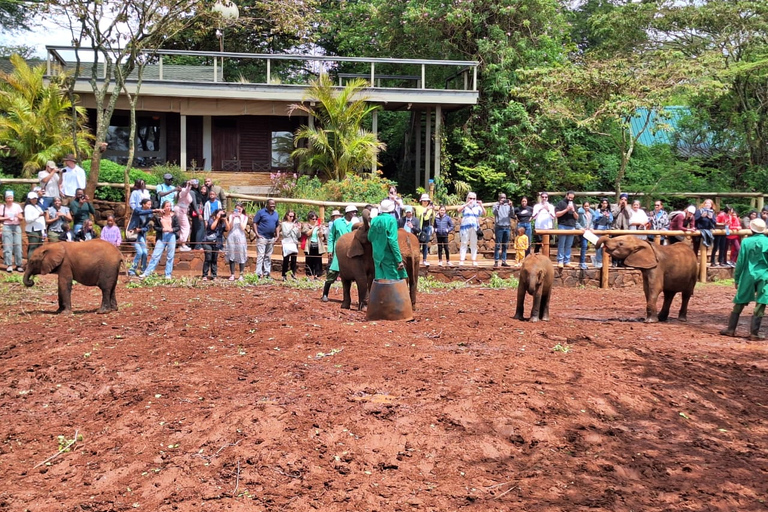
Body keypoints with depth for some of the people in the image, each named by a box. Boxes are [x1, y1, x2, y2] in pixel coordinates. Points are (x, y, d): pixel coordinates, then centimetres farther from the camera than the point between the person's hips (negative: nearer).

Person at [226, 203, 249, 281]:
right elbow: (230, 227, -1)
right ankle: (232, 274, 6)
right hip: (231, 237, 1)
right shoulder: (231, 215, 8)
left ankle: (241, 275, 0)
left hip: (241, 238, -1)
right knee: (231, 256, 0)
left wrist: (240, 218, -10)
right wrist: (233, 218, -10)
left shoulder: (245, 217, 7)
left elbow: (243, 228, -5)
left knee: (241, 256, -4)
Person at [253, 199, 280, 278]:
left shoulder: (276, 214, 13)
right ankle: (259, 273, -10)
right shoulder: (261, 212, -4)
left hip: (271, 238, 6)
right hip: (262, 237, -6)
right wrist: (257, 234, -13)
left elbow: (277, 225, 20)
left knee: (268, 257, 12)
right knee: (260, 255, -10)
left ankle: (267, 273, 19)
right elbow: (255, 223, -5)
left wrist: (277, 235, 8)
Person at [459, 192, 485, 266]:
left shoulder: (477, 207, 14)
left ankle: (474, 261, 4)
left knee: (474, 244, 2)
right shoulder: (465, 206, 9)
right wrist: (467, 204, -21)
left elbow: (484, 213, 1)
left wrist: (481, 205, -14)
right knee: (464, 244, -4)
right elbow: (459, 210, -12)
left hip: (475, 228, 2)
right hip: (465, 227, -2)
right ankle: (461, 260, -6)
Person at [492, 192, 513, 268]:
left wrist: (511, 206, -11)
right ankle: (496, 261, -2)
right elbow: (494, 212, -12)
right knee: (497, 245, -4)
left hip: (507, 227, 4)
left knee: (505, 245, 6)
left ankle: (504, 261, 9)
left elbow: (512, 215, 2)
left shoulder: (508, 205, 13)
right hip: (499, 227, -3)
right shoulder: (496, 205, 5)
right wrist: (499, 205, -20)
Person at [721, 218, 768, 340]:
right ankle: (754, 333, 0)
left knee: (739, 302, 11)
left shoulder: (746, 242, -3)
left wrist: (736, 278, 7)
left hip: (748, 276, 1)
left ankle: (731, 329, 14)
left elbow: (740, 262, -1)